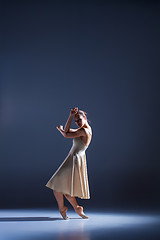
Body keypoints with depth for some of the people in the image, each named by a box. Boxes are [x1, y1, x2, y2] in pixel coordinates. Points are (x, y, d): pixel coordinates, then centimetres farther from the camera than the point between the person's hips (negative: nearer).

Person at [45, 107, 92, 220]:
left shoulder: (84, 131, -18)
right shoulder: (87, 129, 12)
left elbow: (67, 135, -12)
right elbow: (67, 130, 8)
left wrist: (60, 129, 9)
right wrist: (71, 116, -2)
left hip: (74, 161, -10)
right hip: (75, 160, 10)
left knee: (57, 186, -3)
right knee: (65, 188, 13)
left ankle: (62, 209, 12)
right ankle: (78, 209, 19)